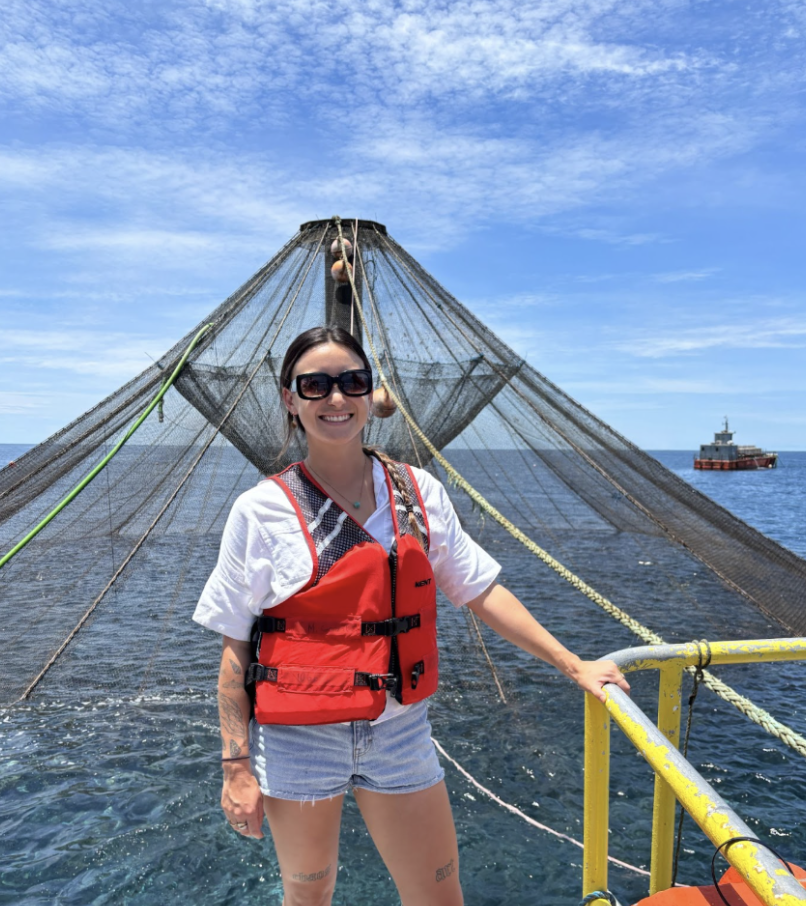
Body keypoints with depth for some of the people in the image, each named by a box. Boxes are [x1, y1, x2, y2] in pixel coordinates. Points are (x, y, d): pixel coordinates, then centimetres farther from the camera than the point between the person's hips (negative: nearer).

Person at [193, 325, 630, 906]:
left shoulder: (418, 493, -3)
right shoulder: (263, 510, -11)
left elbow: (481, 591, 3)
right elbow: (235, 646, -6)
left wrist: (573, 665, 0)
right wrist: (237, 765, -6)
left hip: (402, 733, 3)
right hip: (299, 743, -2)